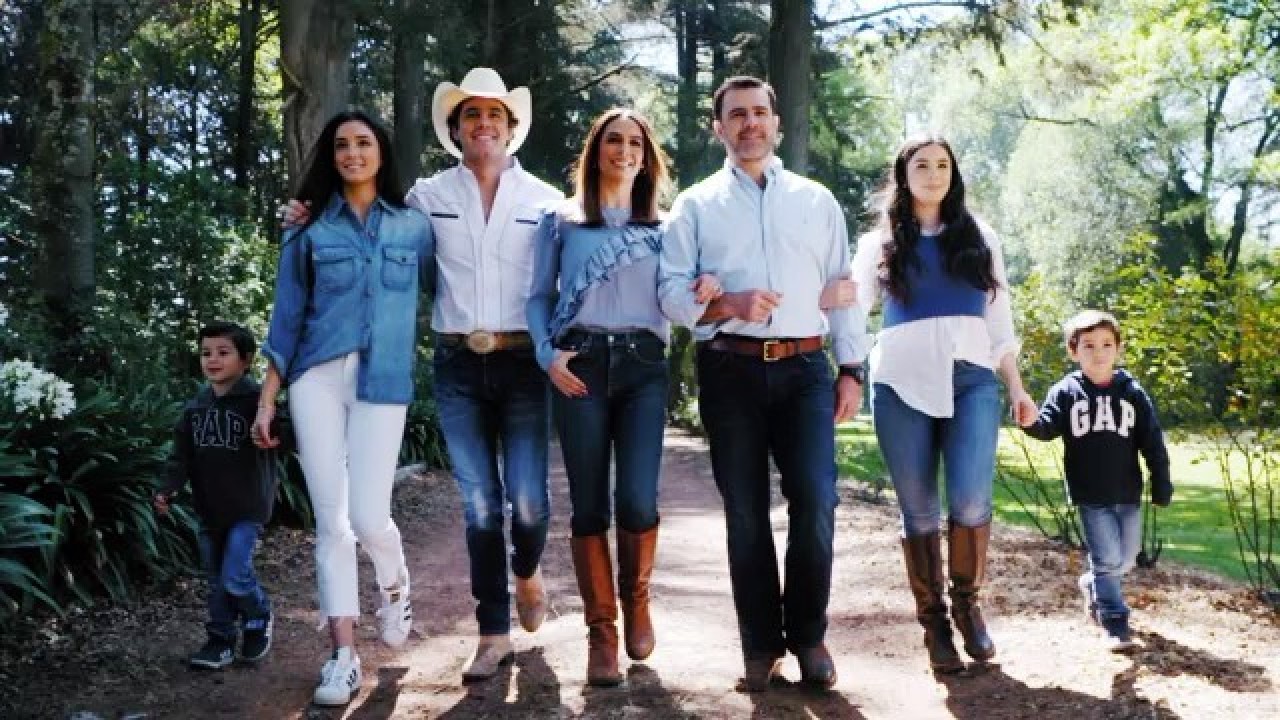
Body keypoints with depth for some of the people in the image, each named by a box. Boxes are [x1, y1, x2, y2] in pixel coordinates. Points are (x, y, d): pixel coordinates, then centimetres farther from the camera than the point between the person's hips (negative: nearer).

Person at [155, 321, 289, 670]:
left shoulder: (257, 402, -11)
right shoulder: (195, 407, 7)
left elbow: (289, 435, -19)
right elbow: (183, 456, 7)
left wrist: (277, 432, -42)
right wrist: (168, 489, -7)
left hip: (247, 508, -6)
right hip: (209, 509, 6)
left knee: (235, 576, -11)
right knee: (216, 580, 12)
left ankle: (260, 619, 17)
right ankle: (221, 640, 24)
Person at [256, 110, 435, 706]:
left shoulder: (414, 225, 10)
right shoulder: (310, 229, 8)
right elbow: (288, 317, 7)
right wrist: (266, 401, 4)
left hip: (383, 382, -1)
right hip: (316, 378, 1)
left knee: (368, 517, -9)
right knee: (331, 521, -1)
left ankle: (394, 585, 26)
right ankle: (343, 656, 6)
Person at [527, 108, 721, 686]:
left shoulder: (662, 227, 16)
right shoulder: (562, 220, 12)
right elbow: (540, 296, 11)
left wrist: (703, 291, -10)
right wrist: (547, 355, -5)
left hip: (643, 365, 1)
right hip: (580, 364, 0)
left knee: (638, 500, -11)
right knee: (589, 504, -1)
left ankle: (636, 601, 18)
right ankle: (601, 630, 12)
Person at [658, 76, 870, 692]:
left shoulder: (816, 200, 14)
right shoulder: (695, 205, 9)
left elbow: (842, 289, 13)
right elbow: (672, 292, 1)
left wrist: (852, 369, 5)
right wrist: (729, 306, -18)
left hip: (804, 369, 1)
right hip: (730, 371, 0)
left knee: (815, 505, -7)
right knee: (745, 513, 5)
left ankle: (809, 636, 12)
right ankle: (761, 643, 16)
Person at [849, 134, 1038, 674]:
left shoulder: (979, 238, 18)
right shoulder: (880, 243, 14)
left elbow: (999, 320, 18)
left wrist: (1016, 387, 12)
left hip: (970, 379, 1)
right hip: (901, 382, 0)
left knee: (970, 499, -16)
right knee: (918, 510, -1)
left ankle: (967, 603, 6)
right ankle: (933, 622, 11)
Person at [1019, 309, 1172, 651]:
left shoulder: (1133, 393, -1)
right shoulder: (1065, 392, -5)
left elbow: (1153, 443, 2)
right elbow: (1048, 427, -15)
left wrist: (1162, 486, 1)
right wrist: (1031, 422, -39)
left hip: (1128, 494, 3)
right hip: (1090, 496, -3)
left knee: (1127, 558, 13)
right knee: (1107, 558, -3)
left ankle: (1091, 583, 41)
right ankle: (1115, 621, 10)